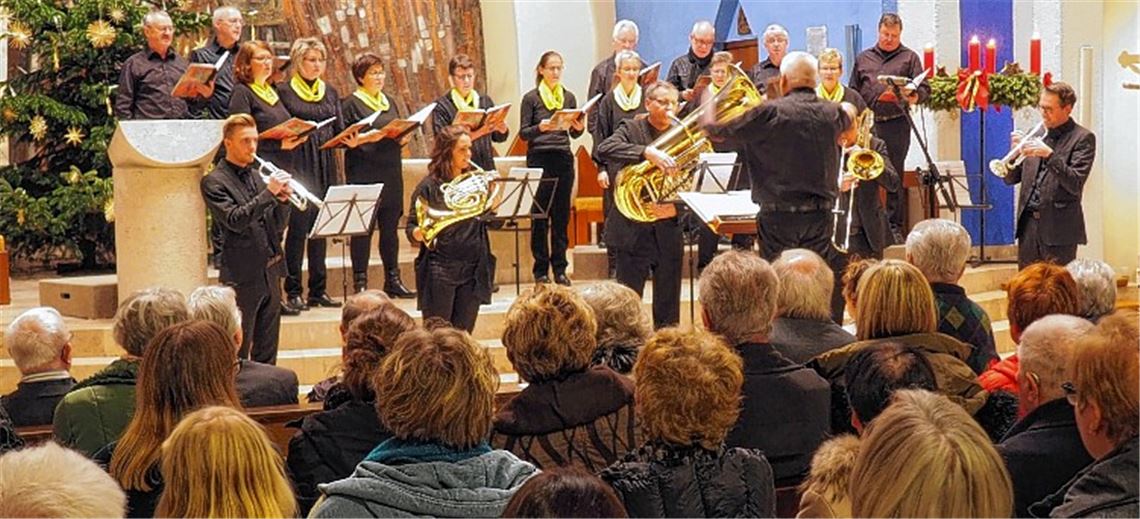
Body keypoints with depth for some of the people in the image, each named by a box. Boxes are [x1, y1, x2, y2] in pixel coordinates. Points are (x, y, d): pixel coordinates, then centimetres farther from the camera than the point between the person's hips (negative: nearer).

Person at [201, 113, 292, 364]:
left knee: (267, 355, 9)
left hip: (271, 273, 7)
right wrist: (269, 193, -23)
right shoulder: (214, 181, -5)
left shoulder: (257, 177, 15)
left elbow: (278, 225, 13)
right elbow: (235, 220, -19)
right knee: (237, 355, -2)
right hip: (243, 276, -7)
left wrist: (282, 199, -6)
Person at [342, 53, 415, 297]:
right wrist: (367, 137, -21)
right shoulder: (351, 104, -3)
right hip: (363, 174, -6)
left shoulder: (388, 102, 16)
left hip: (391, 173, 6)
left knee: (390, 226, 8)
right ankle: (360, 281, -1)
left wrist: (403, 137, 1)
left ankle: (393, 279, 14)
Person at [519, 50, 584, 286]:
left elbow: (574, 133, 13)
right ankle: (541, 269, 7)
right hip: (539, 158, -3)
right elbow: (523, 133, -2)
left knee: (562, 215, 6)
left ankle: (560, 268, 13)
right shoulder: (531, 98, -1)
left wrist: (579, 127, -8)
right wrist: (540, 128, -21)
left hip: (563, 159, 3)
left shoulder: (569, 97, 10)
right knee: (539, 216, 0)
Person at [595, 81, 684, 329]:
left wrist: (677, 206, -17)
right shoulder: (631, 129, 0)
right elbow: (603, 150, -20)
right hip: (633, 229, -3)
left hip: (669, 229, 3)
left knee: (668, 303, 8)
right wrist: (647, 152, -32)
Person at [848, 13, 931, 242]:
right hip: (867, 123, 2)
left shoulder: (909, 58, 8)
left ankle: (895, 227, 7)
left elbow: (924, 88, 1)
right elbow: (853, 93, 17)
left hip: (896, 125, -2)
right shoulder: (863, 58, 16)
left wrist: (914, 96, -21)